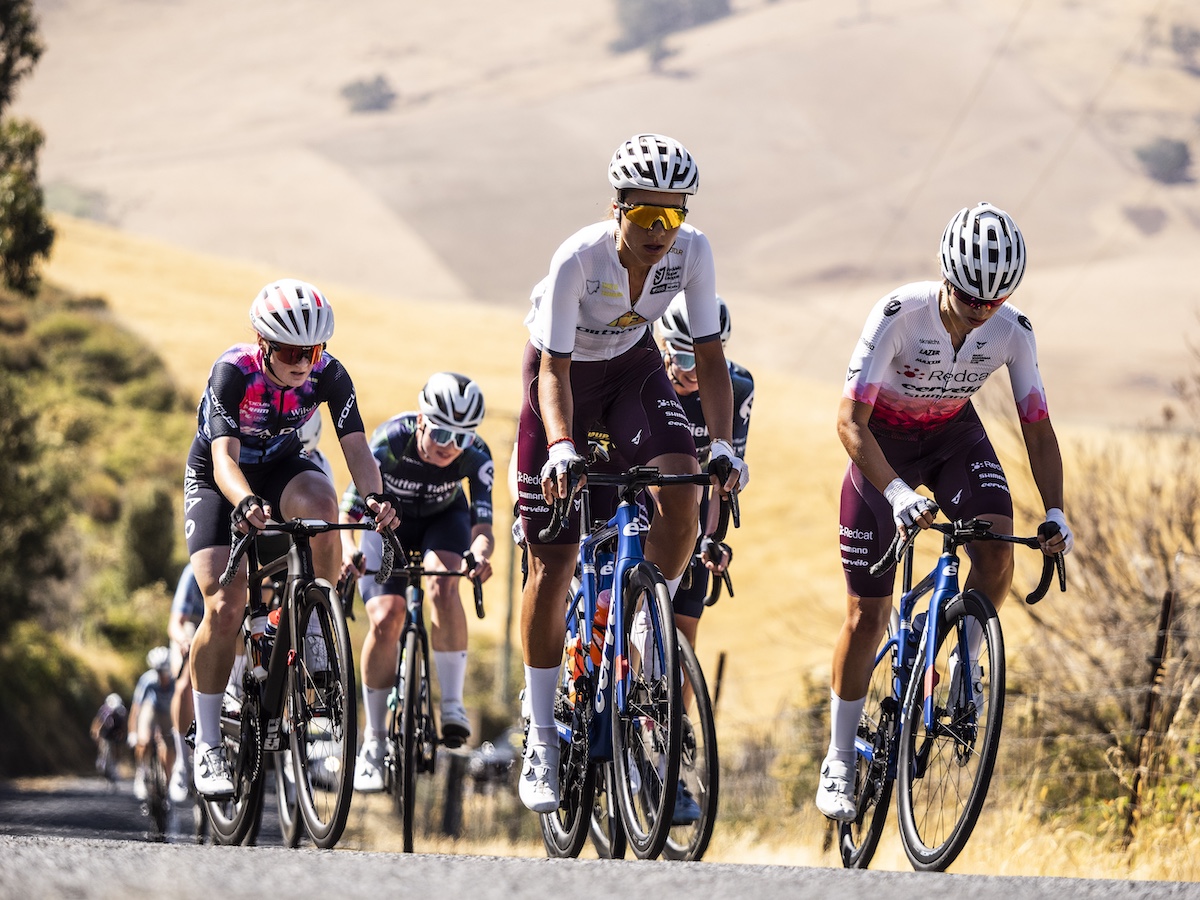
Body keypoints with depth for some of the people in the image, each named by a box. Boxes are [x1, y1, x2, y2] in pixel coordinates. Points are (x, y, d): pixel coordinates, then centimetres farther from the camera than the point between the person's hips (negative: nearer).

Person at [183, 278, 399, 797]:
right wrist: (245, 503, -60)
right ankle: (207, 746, -6)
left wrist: (374, 496, -48)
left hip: (282, 468, 2)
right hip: (218, 481, -2)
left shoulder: (329, 375, -21)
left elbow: (355, 444, -27)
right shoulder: (234, 371, -30)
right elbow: (225, 457, -39)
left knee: (319, 502, -36)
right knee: (225, 607, -18)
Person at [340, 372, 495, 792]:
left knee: (444, 584, -32)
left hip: (443, 519, 1)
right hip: (390, 520, -1)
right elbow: (348, 509, -31)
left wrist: (480, 554, -55)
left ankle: (452, 702, -23)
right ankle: (374, 739, -7)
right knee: (385, 619, -19)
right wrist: (348, 552, -51)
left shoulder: (476, 456, -30)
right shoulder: (390, 442, -35)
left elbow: (481, 522, -32)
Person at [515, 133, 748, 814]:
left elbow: (710, 356, -18)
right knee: (553, 565, -4)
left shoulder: (692, 252, -24)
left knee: (684, 496, -26)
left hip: (634, 366, 3)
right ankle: (543, 743, 6)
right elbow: (555, 369, -32)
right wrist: (562, 448, -48)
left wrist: (723, 444, -31)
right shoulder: (579, 259, -34)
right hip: (566, 371, -3)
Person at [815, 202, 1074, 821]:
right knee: (867, 612, -3)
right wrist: (897, 493, -47)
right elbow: (850, 420, -34)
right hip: (882, 443, -3)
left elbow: (1037, 428, -12)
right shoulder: (899, 315, -32)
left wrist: (1055, 513, -25)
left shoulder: (1011, 331, -21)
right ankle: (839, 761, 10)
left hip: (953, 438, 3)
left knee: (997, 549, -26)